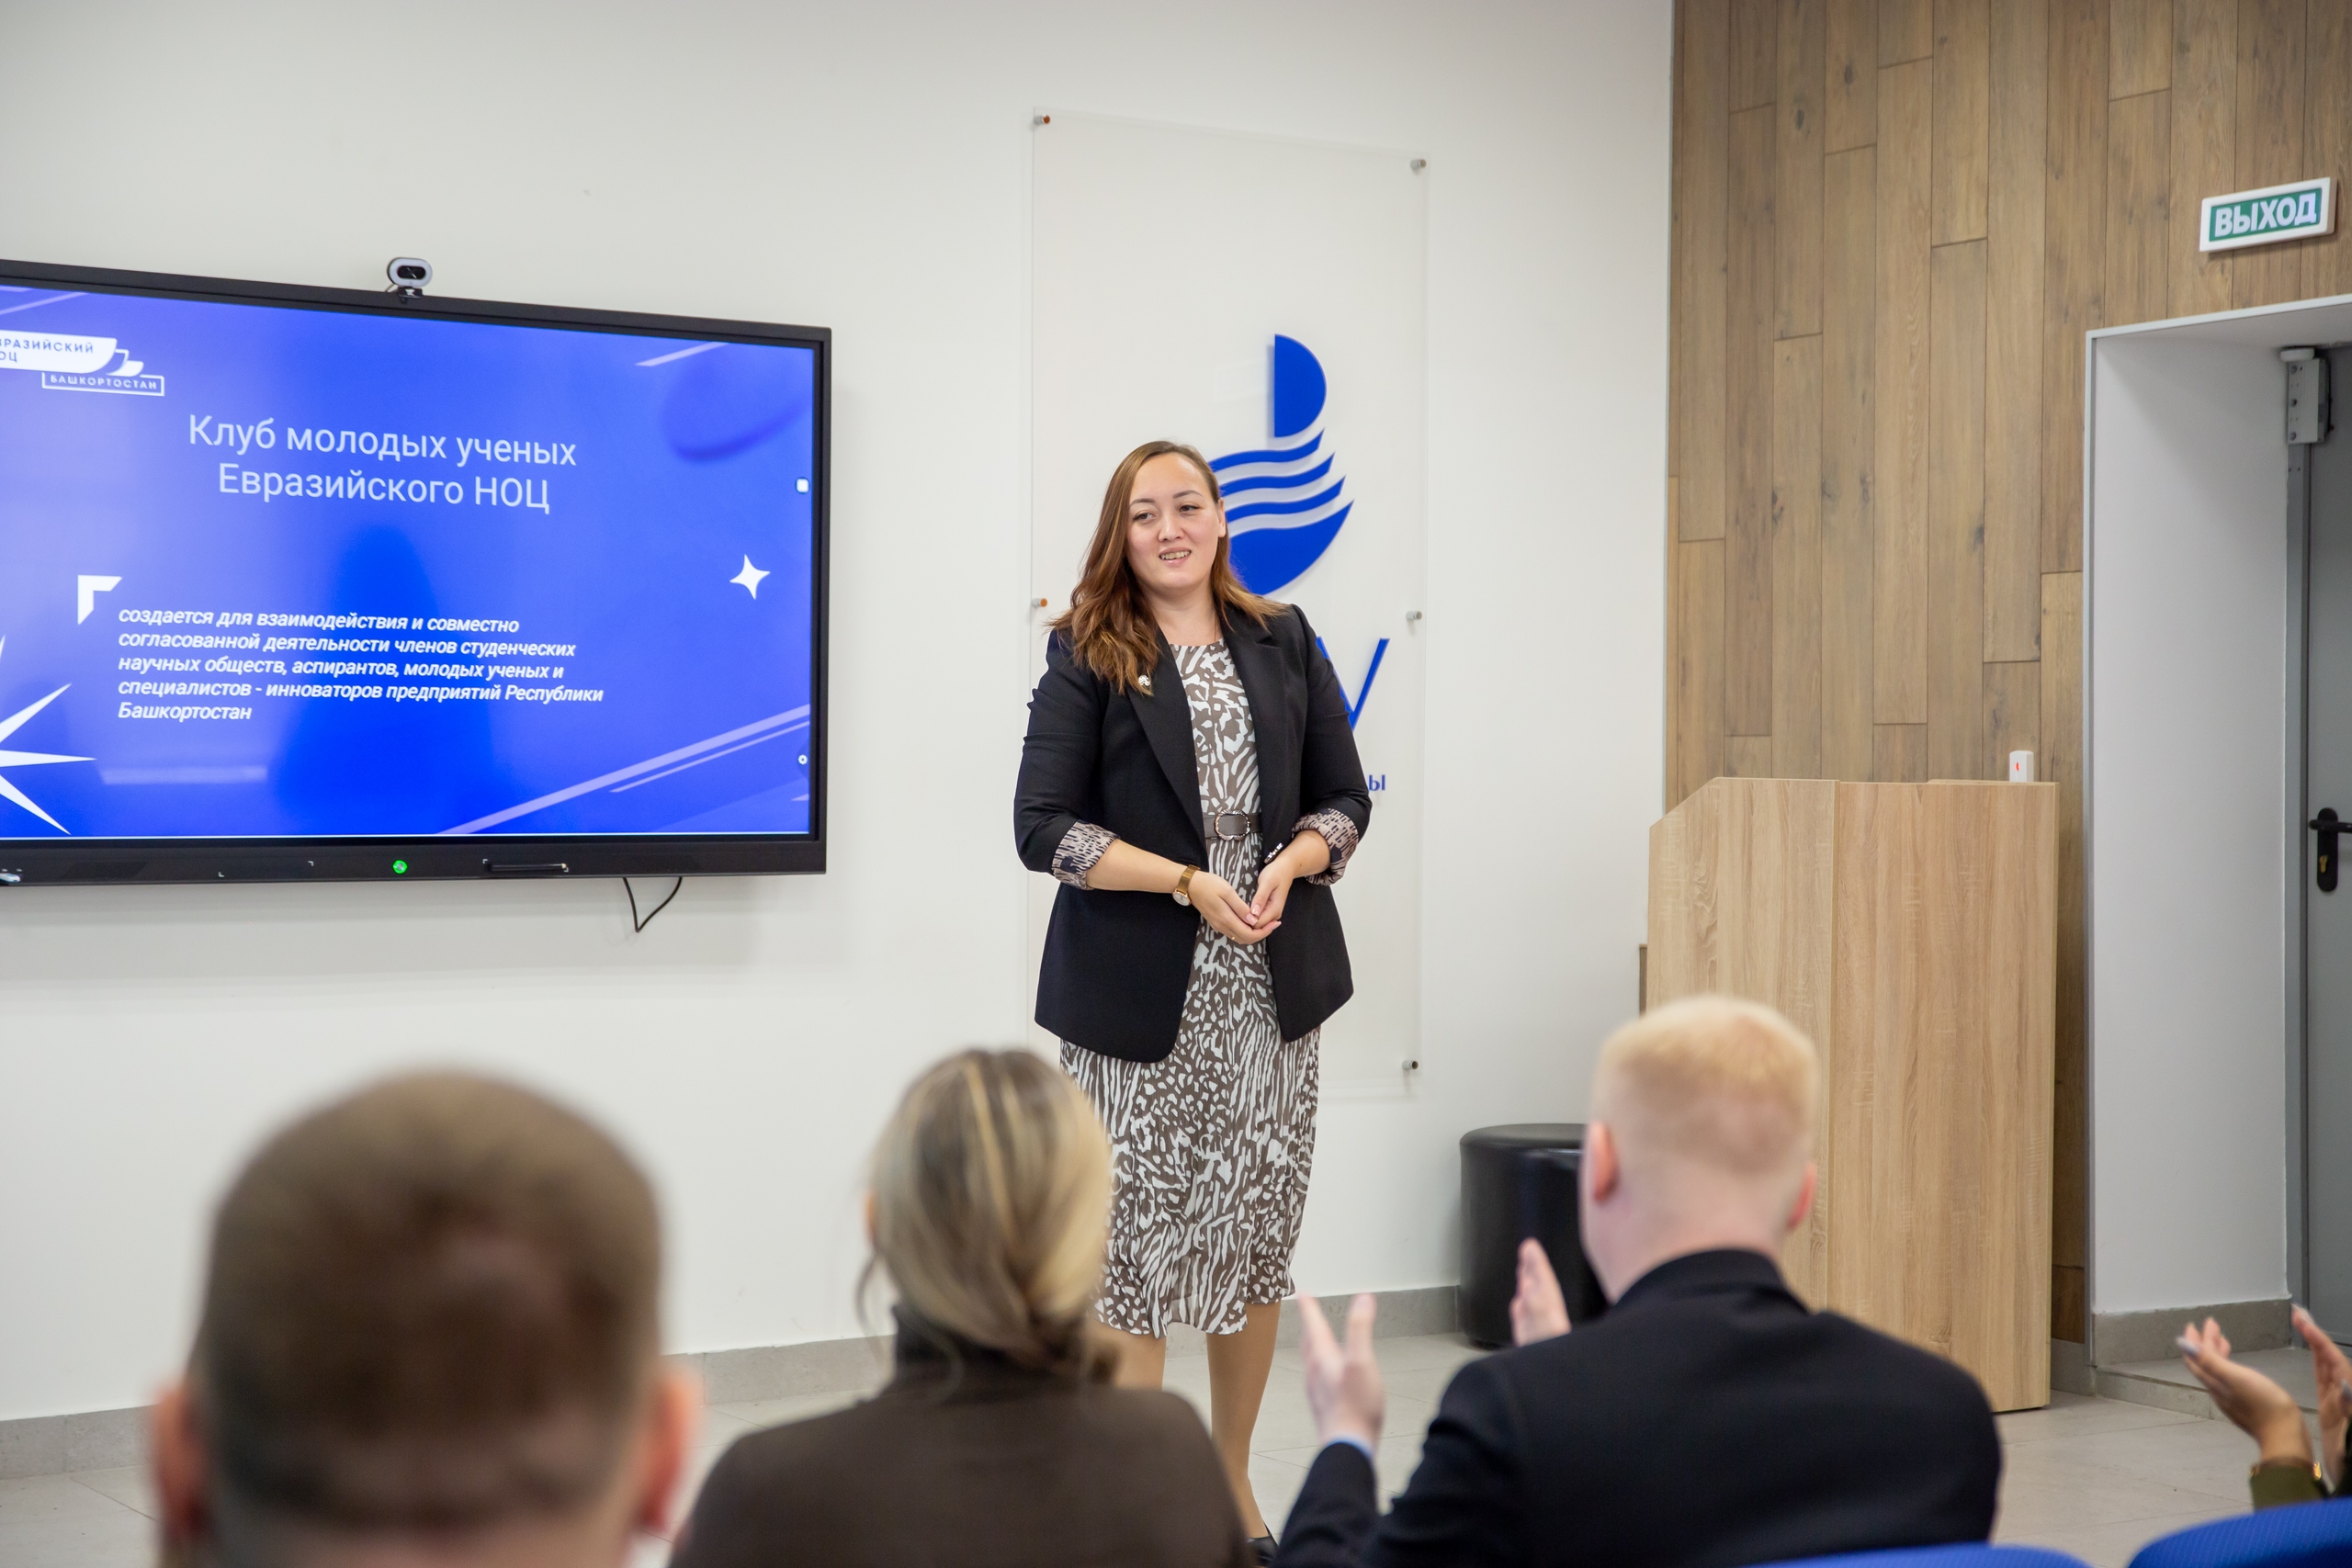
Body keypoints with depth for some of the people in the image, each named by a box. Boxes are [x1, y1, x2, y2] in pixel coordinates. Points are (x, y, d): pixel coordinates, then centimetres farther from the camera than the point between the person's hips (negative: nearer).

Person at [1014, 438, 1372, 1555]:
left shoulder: (1285, 644, 10)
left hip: (1272, 991, 4)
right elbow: (1043, 827, -8)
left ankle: (1233, 1477, 25)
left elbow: (1343, 801, 12)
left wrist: (1287, 866, -9)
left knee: (1260, 1232, 10)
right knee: (1136, 1237, -1)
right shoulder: (1086, 656, -1)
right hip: (1139, 997, -3)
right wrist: (1188, 882, -16)